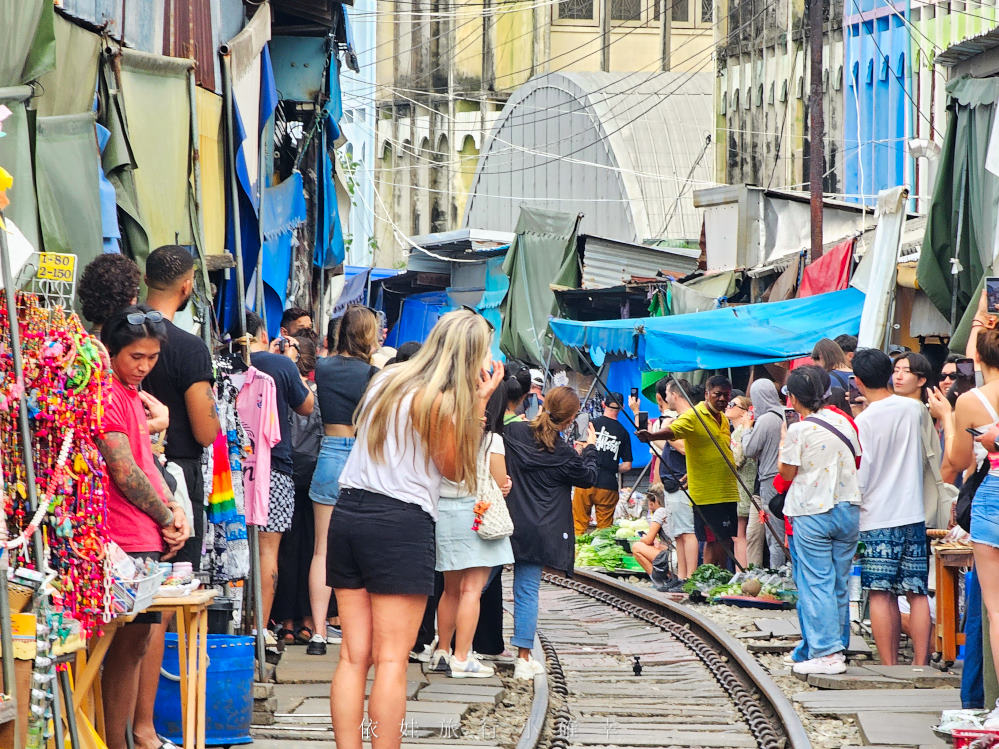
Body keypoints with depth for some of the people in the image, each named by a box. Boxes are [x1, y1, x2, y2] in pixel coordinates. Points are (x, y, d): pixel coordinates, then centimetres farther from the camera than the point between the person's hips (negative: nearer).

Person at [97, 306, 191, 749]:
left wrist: (174, 509, 3)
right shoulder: (105, 394, -13)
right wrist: (167, 517, -5)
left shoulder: (131, 393, 18)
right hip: (126, 542, -9)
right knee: (129, 643, -8)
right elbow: (124, 472, -16)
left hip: (147, 540, 9)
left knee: (138, 640, 12)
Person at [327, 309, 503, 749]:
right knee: (392, 660, -5)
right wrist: (478, 402, 2)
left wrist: (471, 401, 24)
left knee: (353, 655, 6)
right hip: (401, 523, -7)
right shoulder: (441, 402, -10)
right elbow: (455, 468, 1)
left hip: (349, 512, 7)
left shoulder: (386, 380, 12)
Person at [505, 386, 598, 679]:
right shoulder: (561, 452, -11)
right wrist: (590, 448, 20)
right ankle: (523, 658, 0)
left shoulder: (512, 432, -3)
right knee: (527, 590, 0)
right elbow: (587, 477, 6)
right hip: (536, 531, -3)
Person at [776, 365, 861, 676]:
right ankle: (839, 646, 17)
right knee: (840, 582, 12)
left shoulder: (799, 430, -12)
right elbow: (858, 460, 15)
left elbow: (787, 473, -5)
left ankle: (826, 652, -8)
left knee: (816, 583, -3)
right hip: (848, 508, 6)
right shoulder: (842, 421, 5)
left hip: (812, 513, -6)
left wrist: (783, 445, 9)